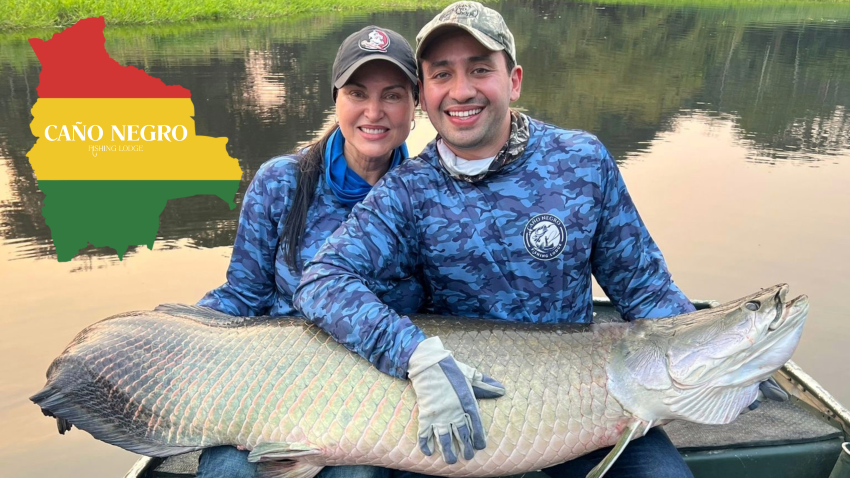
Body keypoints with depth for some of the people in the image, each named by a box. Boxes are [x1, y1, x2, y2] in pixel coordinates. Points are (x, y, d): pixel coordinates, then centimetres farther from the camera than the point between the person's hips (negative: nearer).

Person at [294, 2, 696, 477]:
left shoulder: (584, 160, -5)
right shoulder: (406, 193, -9)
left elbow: (642, 285, 2)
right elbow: (323, 280, -20)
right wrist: (419, 355, -35)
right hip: (457, 399, 0)